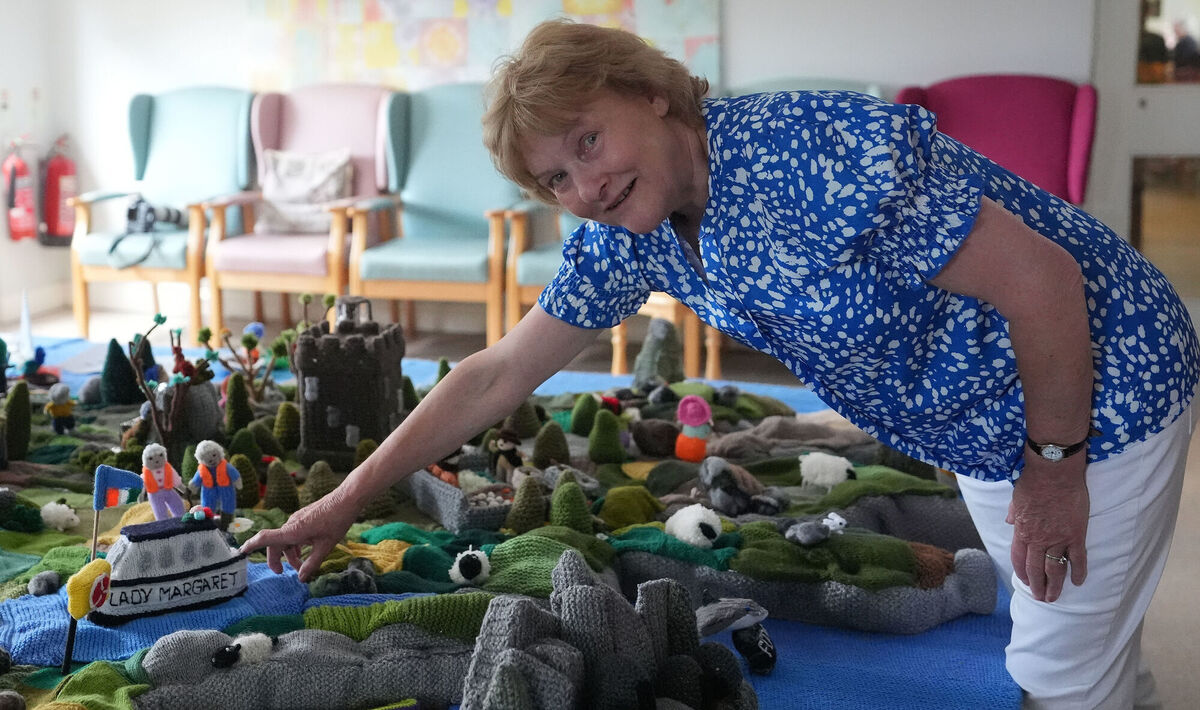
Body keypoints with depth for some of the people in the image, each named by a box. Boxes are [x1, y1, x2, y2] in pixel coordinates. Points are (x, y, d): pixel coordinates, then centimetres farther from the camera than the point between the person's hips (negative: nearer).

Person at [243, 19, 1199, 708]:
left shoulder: (817, 153, -34)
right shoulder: (627, 239, -9)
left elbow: (1041, 281, -29)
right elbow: (495, 376, -1)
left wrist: (1055, 466, -19)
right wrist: (344, 502, 1)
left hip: (1101, 383, -7)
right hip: (982, 431, 7)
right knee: (1050, 629, 25)